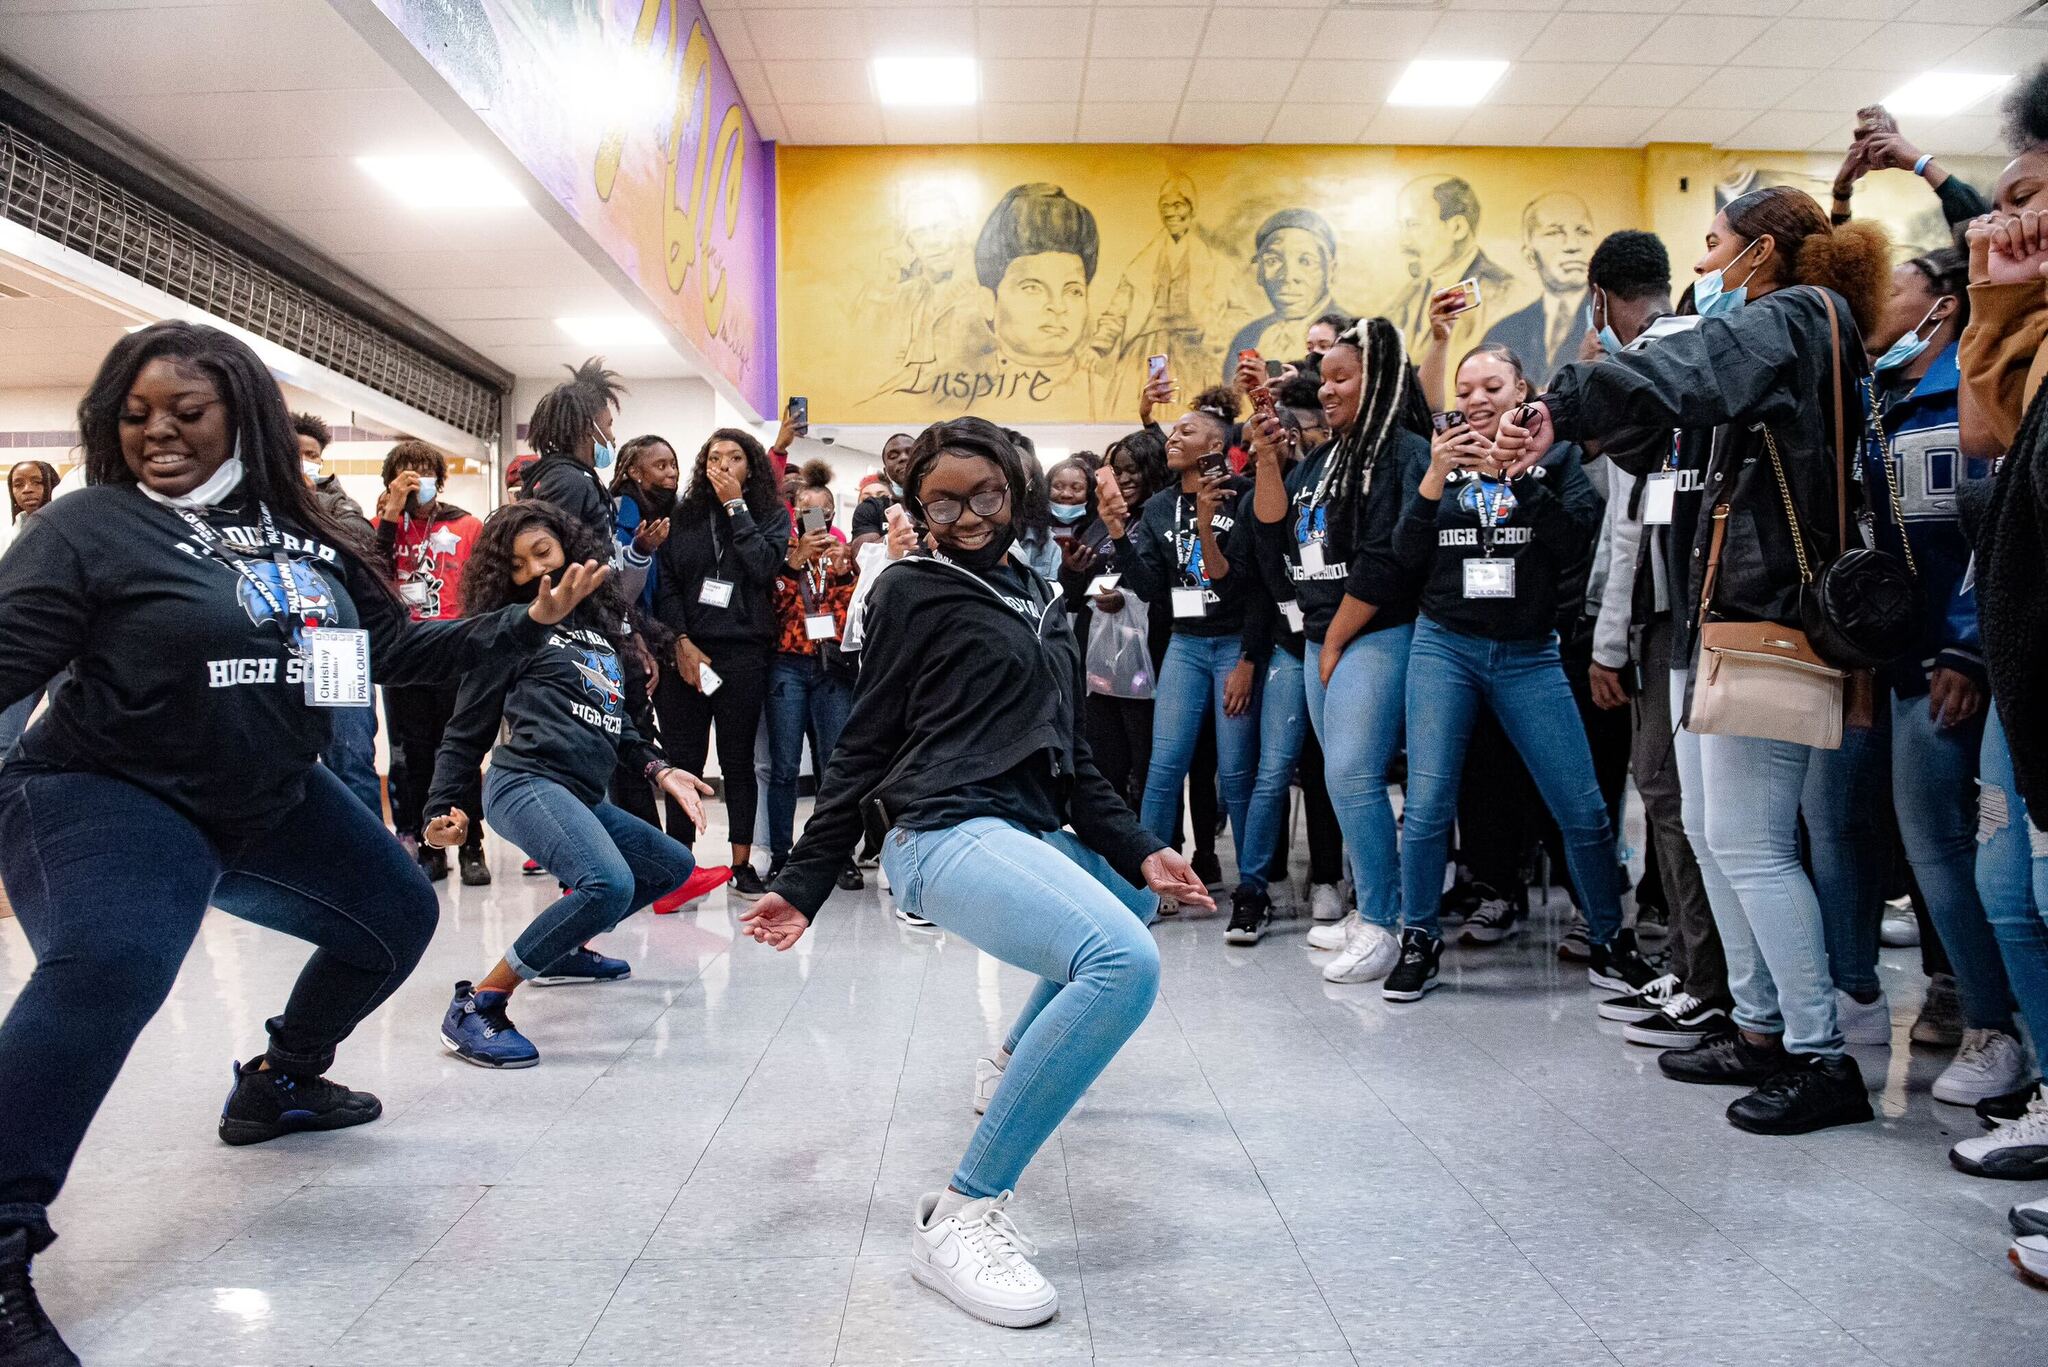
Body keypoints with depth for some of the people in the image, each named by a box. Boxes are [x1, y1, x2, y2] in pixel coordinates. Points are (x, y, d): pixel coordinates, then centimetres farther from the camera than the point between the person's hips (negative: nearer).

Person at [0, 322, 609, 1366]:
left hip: (271, 801, 7)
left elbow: (396, 648, 9)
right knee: (107, 967, -34)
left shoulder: (303, 534, 5)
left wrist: (526, 623, 2)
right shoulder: (89, 528, -11)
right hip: (106, 799, -7)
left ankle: (279, 1082, 37)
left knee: (397, 914, 17)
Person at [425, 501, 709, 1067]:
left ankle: (563, 948, 24)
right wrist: (445, 807, -4)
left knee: (674, 866, 20)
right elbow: (466, 729, 4)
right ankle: (475, 1005, -22)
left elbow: (617, 723, 25)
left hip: (584, 798, 8)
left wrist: (658, 770, 12)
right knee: (610, 885, -32)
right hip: (527, 783, -8)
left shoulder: (600, 622, 21)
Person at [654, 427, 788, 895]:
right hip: (685, 650, 1)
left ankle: (742, 865, 9)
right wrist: (682, 642, -7)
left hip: (742, 651, -1)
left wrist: (735, 505, -6)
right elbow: (667, 582, 4)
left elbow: (764, 566, -10)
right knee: (682, 759, 1)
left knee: (738, 759, 3)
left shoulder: (772, 514, 9)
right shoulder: (683, 516, 10)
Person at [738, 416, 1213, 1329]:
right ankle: (962, 1213, -24)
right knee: (1124, 963, -31)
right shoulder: (911, 592, 0)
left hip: (1027, 834, 9)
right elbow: (865, 746, -1)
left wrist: (1138, 849, 10)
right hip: (946, 834, -9)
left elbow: (1070, 756, 20)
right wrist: (804, 882, -5)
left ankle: (1011, 1064, 40)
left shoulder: (1041, 603, 20)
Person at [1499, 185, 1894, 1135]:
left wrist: (1561, 408, -34)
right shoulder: (1773, 338, 22)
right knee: (1710, 830, 13)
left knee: (1749, 844, -8)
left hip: (1766, 619, -10)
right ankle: (1761, 1030, 22)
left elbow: (1679, 374, -27)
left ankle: (1822, 1058, 2)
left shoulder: (1787, 319, -8)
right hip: (1721, 614, 10)